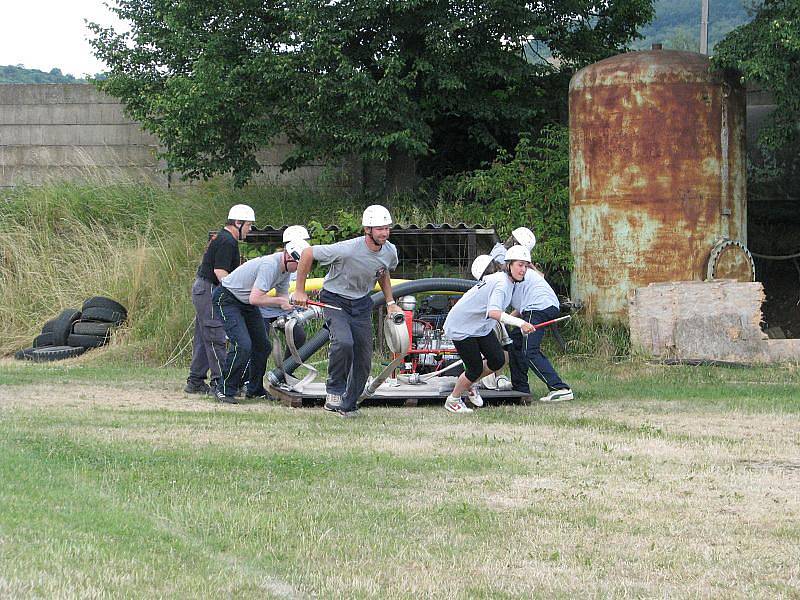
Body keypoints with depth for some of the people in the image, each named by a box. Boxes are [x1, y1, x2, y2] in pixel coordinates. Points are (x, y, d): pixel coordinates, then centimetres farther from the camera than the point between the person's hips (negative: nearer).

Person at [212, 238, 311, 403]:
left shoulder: (286, 268, -1)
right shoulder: (270, 265, -31)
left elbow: (282, 296, 7)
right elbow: (255, 299, -35)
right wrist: (280, 301, -26)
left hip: (246, 303, 10)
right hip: (227, 299, -10)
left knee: (262, 344, 10)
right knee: (242, 345, -21)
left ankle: (255, 390, 23)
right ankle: (225, 390, -11)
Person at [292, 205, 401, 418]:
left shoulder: (390, 252, -8)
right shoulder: (347, 250, -28)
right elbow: (308, 254, -19)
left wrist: (390, 303, 11)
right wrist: (299, 291, -13)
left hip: (362, 303, 6)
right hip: (335, 301, -6)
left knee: (363, 360, 3)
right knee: (343, 342, -31)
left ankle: (349, 405, 19)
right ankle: (334, 390, -12)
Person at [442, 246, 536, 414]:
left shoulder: (508, 281, 1)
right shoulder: (501, 283, -29)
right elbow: (493, 312, -46)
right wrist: (520, 323, -53)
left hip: (482, 327, 9)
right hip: (461, 328, -9)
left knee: (498, 360, -1)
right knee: (475, 368, -6)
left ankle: (470, 383, 25)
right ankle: (453, 400, 18)